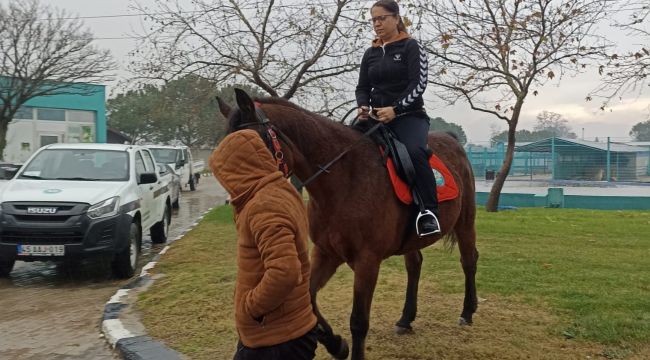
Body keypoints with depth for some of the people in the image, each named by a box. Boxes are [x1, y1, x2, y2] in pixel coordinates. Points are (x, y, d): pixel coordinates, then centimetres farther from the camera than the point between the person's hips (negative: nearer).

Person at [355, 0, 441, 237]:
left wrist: (395, 109, -22)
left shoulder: (411, 47, 1)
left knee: (415, 151, -35)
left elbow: (418, 84, -10)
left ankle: (429, 211, -26)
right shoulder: (370, 54, 15)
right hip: (376, 117, 6)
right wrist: (363, 106, -9)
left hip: (409, 115, -5)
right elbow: (362, 87, 14)